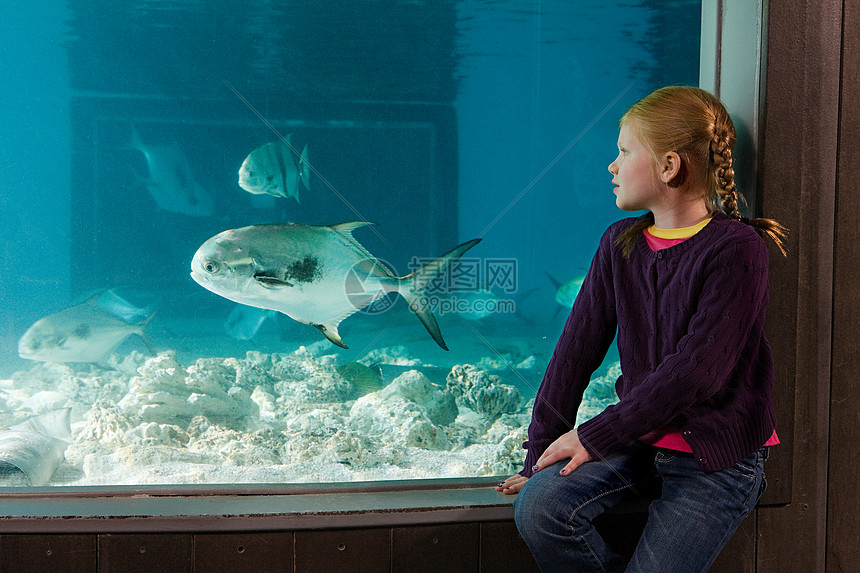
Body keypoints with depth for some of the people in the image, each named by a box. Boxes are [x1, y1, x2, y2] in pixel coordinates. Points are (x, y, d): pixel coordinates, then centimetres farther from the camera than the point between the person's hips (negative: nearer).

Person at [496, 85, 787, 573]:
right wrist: (540, 458, -1)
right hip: (638, 435, 5)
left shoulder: (737, 248, -12)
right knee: (538, 506, -20)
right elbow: (576, 350, 3)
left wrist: (596, 437, -17)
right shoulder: (620, 244, 8)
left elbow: (696, 369, -19)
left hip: (717, 453, -4)